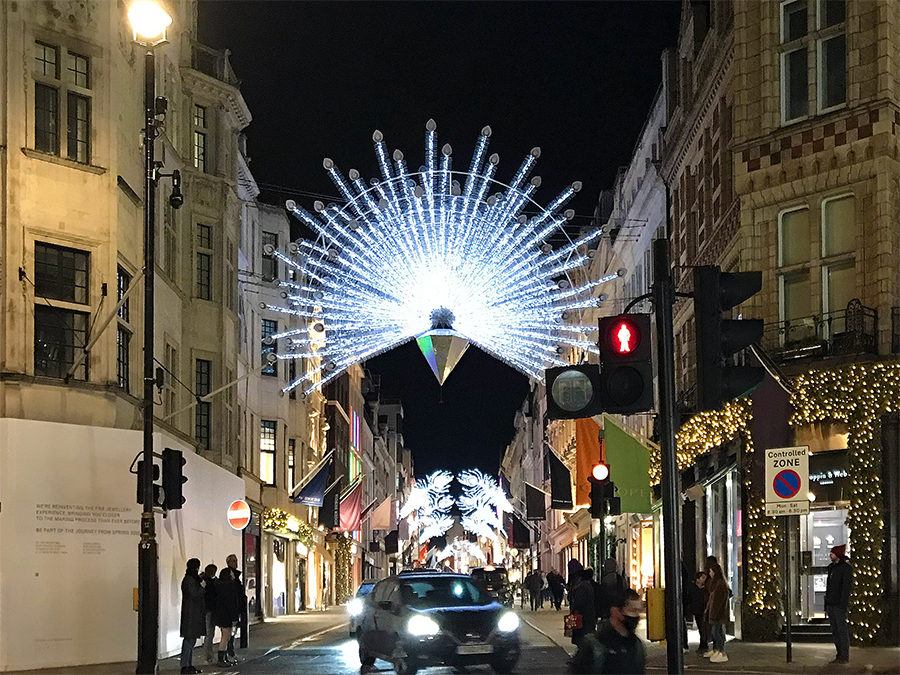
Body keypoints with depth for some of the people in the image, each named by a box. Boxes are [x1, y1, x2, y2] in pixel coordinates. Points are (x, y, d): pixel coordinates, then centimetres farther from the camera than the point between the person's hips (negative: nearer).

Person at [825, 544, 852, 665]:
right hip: (830, 604, 8)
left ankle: (845, 656, -6)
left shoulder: (846, 568, -7)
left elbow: (847, 586, -13)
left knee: (842, 629, -7)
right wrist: (826, 605, 16)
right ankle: (840, 655, 12)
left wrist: (843, 604, -20)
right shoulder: (831, 568, 18)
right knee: (835, 631, 8)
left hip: (839, 605, -8)